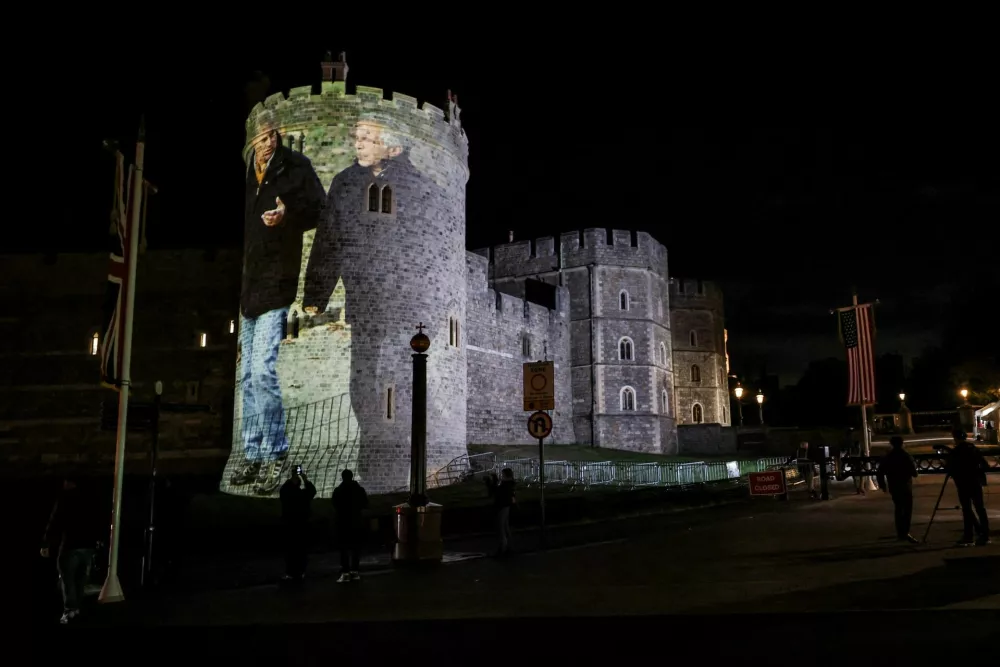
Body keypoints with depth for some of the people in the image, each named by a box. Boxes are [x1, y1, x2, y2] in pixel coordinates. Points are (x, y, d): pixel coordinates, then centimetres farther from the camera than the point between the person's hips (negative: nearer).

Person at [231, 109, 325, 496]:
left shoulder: (297, 167, -4)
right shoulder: (244, 172, 10)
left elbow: (319, 210, -4)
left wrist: (288, 213, -21)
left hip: (278, 283, -6)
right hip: (249, 286, 7)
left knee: (262, 369, -15)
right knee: (248, 376, 11)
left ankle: (276, 455, -3)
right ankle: (253, 455, 22)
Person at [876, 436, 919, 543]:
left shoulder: (887, 457, 2)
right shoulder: (906, 456, -10)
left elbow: (879, 472, 3)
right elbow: (914, 472, -10)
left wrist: (882, 485, 16)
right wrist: (914, 465, 11)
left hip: (893, 488, 4)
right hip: (906, 487, -4)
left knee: (898, 510, 16)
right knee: (907, 510, -4)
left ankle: (900, 534, 21)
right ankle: (905, 532, -18)